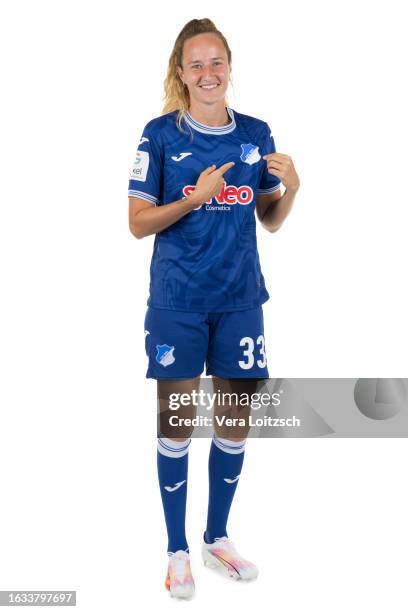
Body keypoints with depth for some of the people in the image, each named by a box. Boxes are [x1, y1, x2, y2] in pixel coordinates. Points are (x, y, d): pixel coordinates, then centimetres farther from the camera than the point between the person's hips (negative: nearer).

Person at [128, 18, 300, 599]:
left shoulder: (256, 133, 4)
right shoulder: (161, 134, -5)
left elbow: (271, 221, 11)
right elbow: (138, 223, -5)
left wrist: (291, 187, -9)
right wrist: (196, 197, -19)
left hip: (240, 299, 3)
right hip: (177, 301, -3)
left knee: (235, 423, 10)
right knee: (177, 423, 4)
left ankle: (217, 538, 30)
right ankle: (178, 550, 20)